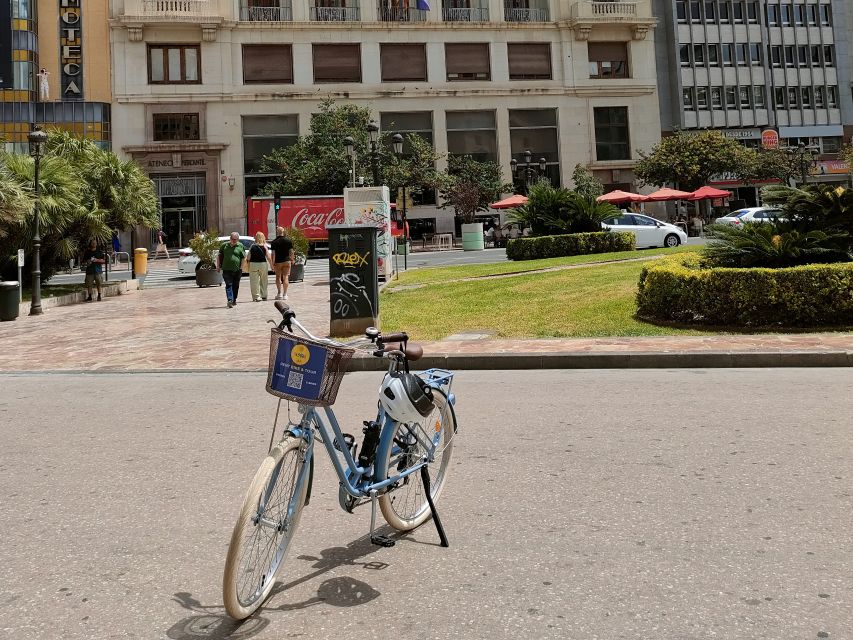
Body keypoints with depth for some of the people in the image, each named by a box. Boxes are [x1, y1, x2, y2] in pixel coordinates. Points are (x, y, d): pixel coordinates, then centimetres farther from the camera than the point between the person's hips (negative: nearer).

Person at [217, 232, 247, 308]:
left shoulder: (240, 246, 5)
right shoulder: (224, 245, 7)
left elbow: (243, 258, 5)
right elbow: (219, 256, 14)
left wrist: (241, 267, -2)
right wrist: (218, 266, 8)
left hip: (237, 270, 1)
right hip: (227, 270, -1)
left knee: (236, 286, 10)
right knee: (228, 285, -11)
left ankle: (234, 300, 23)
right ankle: (230, 300, -19)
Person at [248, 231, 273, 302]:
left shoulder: (252, 247, 2)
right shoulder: (264, 246, -1)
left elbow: (248, 258, 2)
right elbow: (268, 257, -3)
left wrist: (248, 267, 10)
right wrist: (271, 266, 6)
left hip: (253, 264, 0)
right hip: (263, 264, 0)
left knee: (254, 281, 2)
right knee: (263, 281, 12)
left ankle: (256, 296, -2)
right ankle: (263, 296, 17)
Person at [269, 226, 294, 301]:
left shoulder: (274, 242, -6)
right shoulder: (288, 240, -1)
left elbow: (273, 254, -8)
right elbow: (291, 251, 0)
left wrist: (272, 264, -5)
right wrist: (292, 260, 14)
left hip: (278, 262, -1)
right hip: (286, 261, 1)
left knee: (278, 277, 11)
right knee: (286, 277, 3)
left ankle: (279, 293, 6)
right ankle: (285, 294, 0)